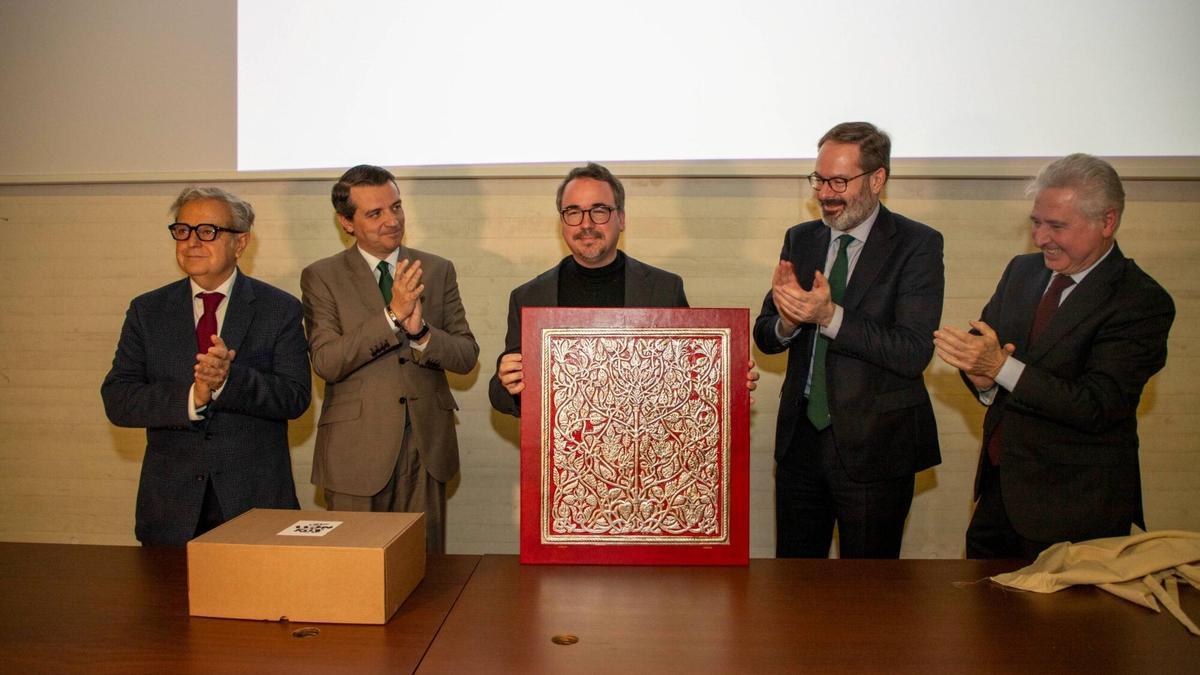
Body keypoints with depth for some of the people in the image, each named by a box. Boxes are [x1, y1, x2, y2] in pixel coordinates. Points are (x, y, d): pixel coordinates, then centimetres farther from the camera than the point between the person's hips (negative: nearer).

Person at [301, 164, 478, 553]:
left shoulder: (438, 271, 8)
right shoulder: (321, 277, 1)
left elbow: (466, 357, 3)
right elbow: (326, 362, -11)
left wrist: (421, 331, -16)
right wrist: (393, 315, -20)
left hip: (427, 447, 2)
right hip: (356, 448, -2)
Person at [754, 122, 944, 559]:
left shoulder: (917, 244, -8)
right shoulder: (800, 239, 7)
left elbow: (914, 353, -18)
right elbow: (765, 337, 6)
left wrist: (829, 315, -27)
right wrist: (787, 320, -17)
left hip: (875, 445, -4)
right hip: (801, 436, 5)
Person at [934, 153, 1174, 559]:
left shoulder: (1143, 303, -15)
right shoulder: (1022, 270, 5)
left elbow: (1099, 407, -22)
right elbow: (980, 341, 6)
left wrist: (1001, 366, -29)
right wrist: (980, 374, -17)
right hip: (999, 484, 6)